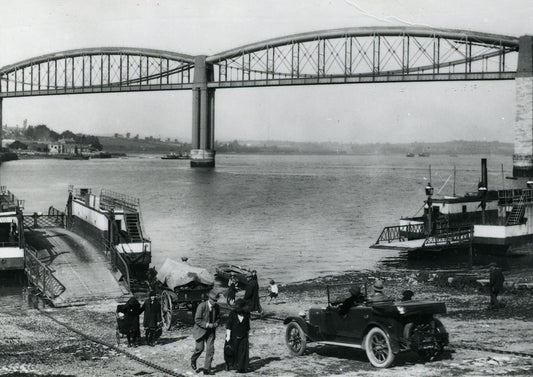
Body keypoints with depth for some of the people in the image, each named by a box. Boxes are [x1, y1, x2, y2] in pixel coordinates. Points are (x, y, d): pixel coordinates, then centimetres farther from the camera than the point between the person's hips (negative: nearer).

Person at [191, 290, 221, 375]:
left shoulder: (217, 307, -2)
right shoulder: (202, 306, -18)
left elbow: (218, 318, 10)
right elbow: (197, 320, -17)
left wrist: (215, 324, -11)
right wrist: (207, 324, -24)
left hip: (211, 331, 4)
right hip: (201, 330, -4)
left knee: (210, 350, -4)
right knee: (200, 348, -4)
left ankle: (207, 369, 4)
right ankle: (193, 360, 29)